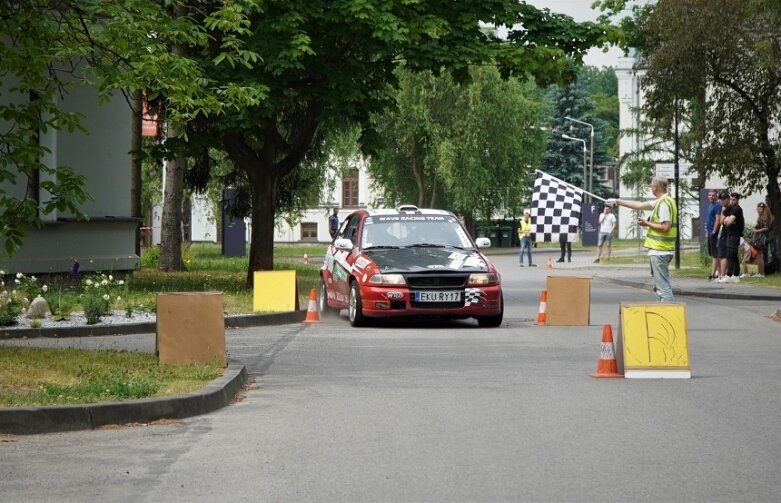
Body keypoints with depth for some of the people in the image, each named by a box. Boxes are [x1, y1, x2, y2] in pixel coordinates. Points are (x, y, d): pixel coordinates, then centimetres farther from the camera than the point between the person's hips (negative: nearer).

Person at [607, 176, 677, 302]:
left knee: (663, 285, -9)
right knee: (660, 285, 14)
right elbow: (640, 205, 24)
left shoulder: (664, 203, -16)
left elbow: (665, 227, -22)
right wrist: (617, 202, 27)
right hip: (660, 250, 10)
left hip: (659, 250, -10)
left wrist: (647, 224, -10)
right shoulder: (661, 201, 15)